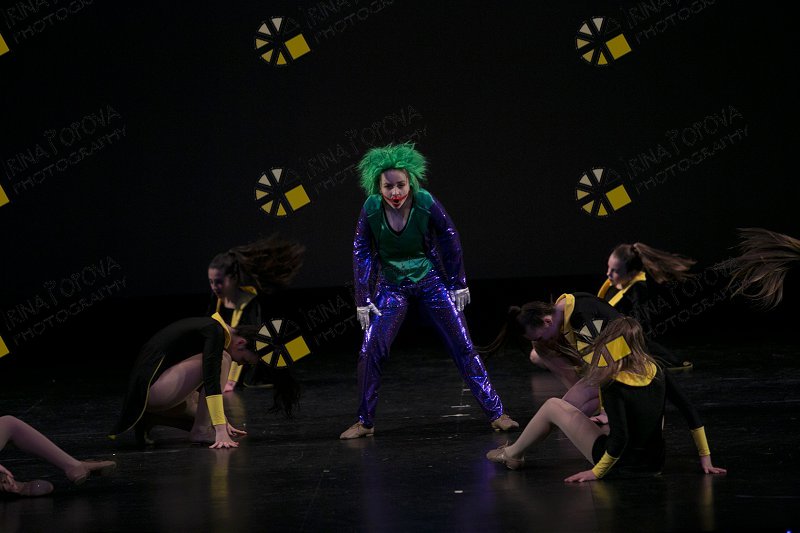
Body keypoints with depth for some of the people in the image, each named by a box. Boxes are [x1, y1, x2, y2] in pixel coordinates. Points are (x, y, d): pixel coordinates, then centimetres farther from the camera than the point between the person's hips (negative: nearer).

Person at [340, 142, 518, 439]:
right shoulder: (371, 209, -18)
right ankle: (364, 422, 7)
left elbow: (450, 241, -5)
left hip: (431, 282, -1)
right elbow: (362, 254, -7)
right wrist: (363, 301, -8)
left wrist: (459, 284, 0)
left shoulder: (426, 203, -20)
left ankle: (495, 413, 4)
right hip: (392, 287, 1)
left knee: (463, 347, -2)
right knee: (370, 352, -8)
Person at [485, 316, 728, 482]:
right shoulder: (656, 371, -6)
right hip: (654, 463, 6)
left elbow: (619, 438, -30)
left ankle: (512, 454, 31)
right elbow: (691, 414, -3)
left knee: (553, 406, 8)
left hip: (621, 465, -6)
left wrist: (596, 472, -17)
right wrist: (705, 459, 5)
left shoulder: (614, 386, -23)